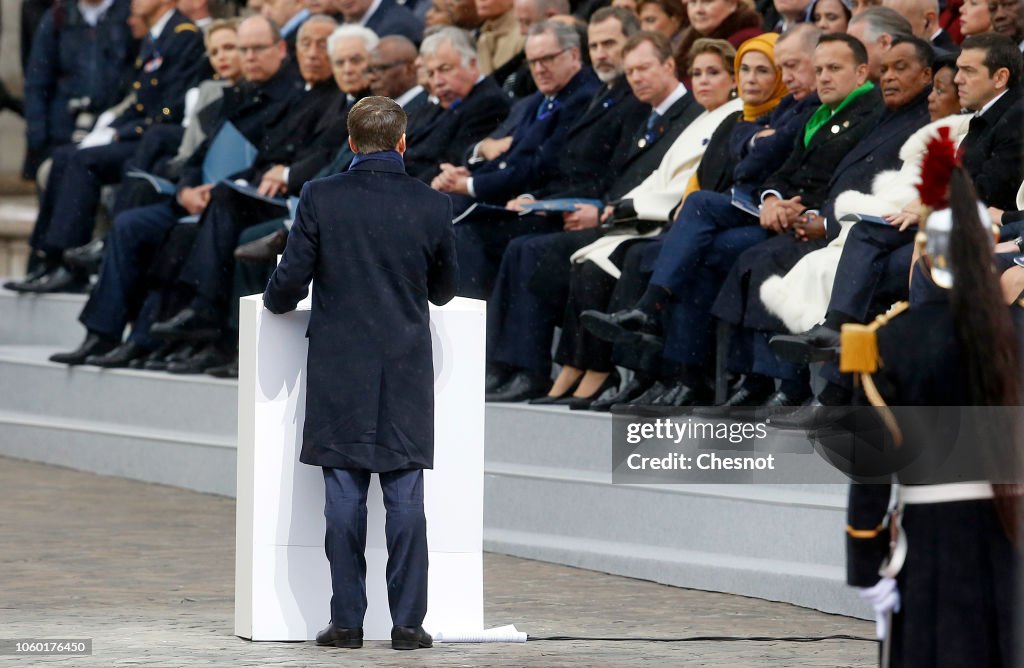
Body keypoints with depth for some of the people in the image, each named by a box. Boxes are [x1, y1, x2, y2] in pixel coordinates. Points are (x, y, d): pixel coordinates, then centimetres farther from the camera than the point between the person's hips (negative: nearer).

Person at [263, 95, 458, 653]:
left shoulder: (320, 199, -6)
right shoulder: (432, 206, -2)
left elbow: (290, 282, -5)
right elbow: (445, 289, 10)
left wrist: (276, 301, 18)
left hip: (339, 370, 0)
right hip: (406, 372, 1)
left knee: (345, 496, 2)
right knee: (406, 497, 2)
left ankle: (346, 621, 2)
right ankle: (407, 623, 0)